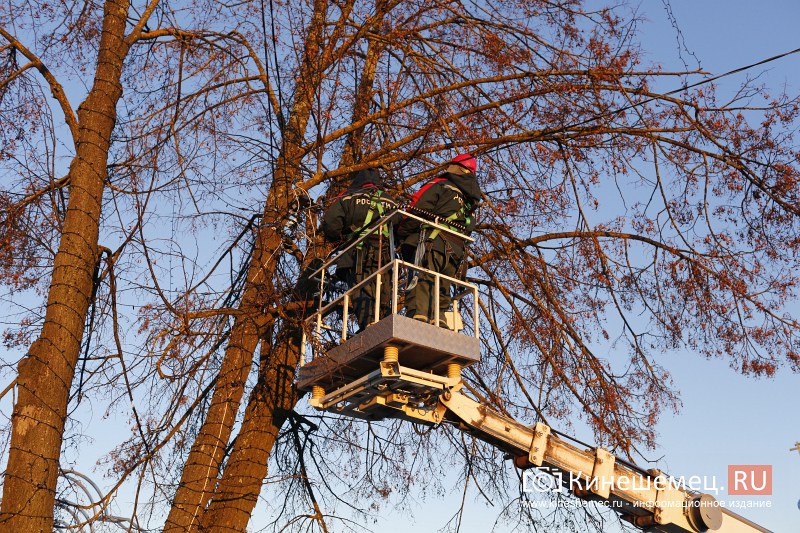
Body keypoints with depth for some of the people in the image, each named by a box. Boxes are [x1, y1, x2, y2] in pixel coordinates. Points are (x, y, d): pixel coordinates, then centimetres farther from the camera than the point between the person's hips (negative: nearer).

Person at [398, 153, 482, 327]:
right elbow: (467, 231, 23)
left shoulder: (439, 185, 6)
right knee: (441, 293, 9)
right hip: (455, 253, 7)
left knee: (421, 286, -17)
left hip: (430, 244, -7)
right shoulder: (470, 201, 29)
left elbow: (416, 210, -2)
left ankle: (417, 319, -34)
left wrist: (402, 234, 6)